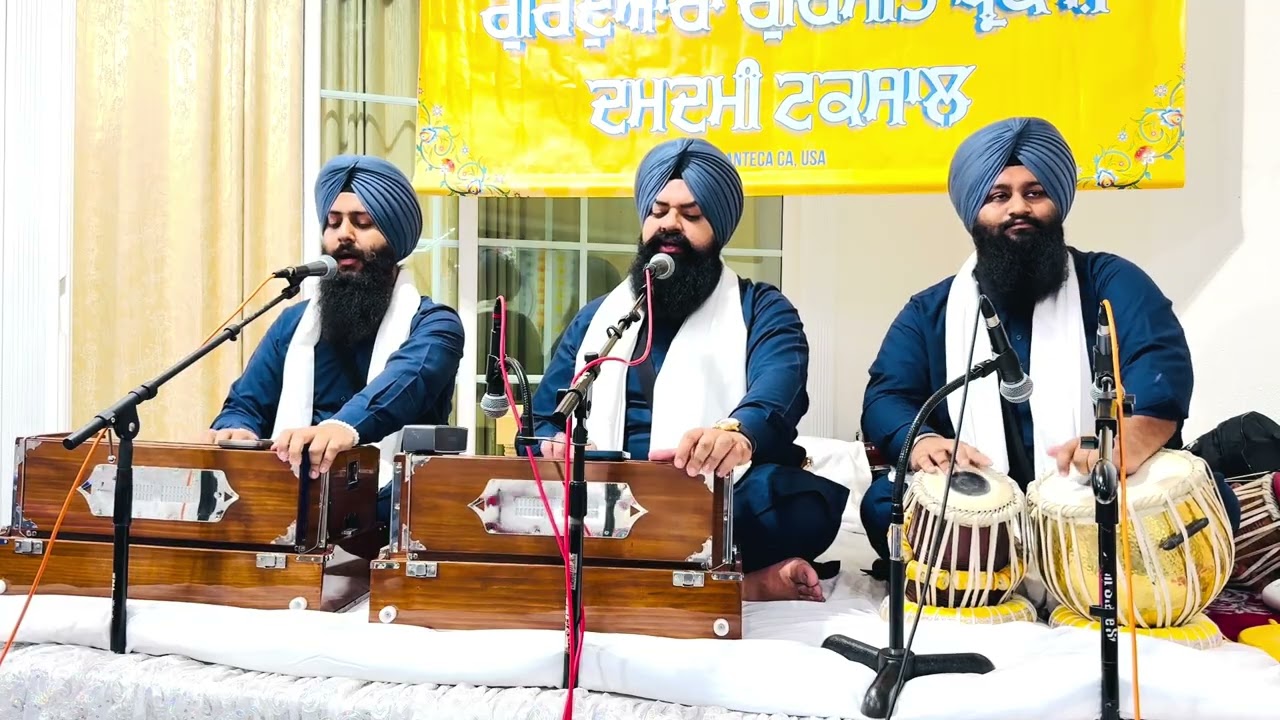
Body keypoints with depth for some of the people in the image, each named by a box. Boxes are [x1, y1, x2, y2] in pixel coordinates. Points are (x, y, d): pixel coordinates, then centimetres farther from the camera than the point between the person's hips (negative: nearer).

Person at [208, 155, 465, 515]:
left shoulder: (432, 324, 0)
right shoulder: (295, 322, 15)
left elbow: (404, 383, -21)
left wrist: (346, 427, -43)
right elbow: (244, 406, 12)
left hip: (388, 515, -4)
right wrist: (236, 432, -14)